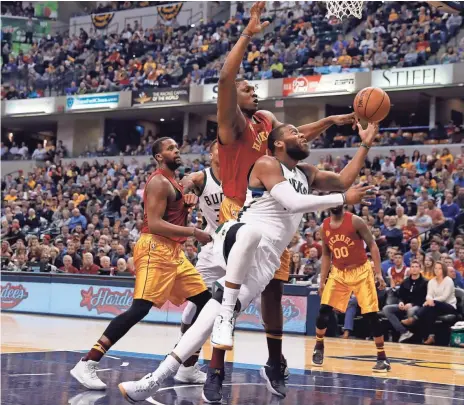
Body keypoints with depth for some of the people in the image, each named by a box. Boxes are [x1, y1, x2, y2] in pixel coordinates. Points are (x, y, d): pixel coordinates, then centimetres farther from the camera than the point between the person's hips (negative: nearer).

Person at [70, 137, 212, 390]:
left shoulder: (173, 182, 22)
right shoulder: (159, 182, -10)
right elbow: (154, 223, -21)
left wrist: (188, 204, 10)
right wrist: (194, 232, -20)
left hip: (173, 251, 10)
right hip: (155, 249, -10)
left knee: (204, 301, 10)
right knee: (140, 309, -20)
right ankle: (87, 364, -22)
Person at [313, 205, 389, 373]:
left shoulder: (355, 221, -13)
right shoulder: (324, 226, 2)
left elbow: (372, 245, -10)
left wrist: (378, 273, -16)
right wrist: (322, 280, 8)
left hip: (361, 271, -4)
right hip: (338, 273, 4)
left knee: (371, 314, -7)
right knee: (324, 309, -4)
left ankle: (382, 357, 1)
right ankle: (318, 347, 19)